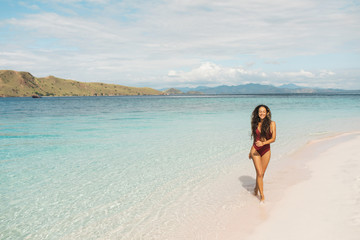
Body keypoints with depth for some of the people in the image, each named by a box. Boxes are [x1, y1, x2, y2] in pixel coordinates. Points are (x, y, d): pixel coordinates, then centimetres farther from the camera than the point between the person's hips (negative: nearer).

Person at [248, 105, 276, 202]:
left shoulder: (271, 123, -3)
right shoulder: (256, 123, 5)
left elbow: (273, 138, -9)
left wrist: (263, 143, -25)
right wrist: (251, 151, 18)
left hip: (266, 151, 0)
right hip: (256, 150, 0)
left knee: (262, 173, 8)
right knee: (259, 173, -8)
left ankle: (256, 189, 35)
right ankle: (262, 195, -1)